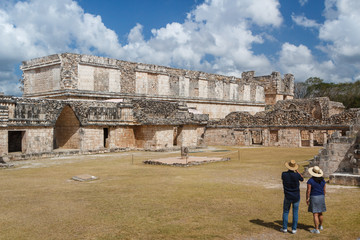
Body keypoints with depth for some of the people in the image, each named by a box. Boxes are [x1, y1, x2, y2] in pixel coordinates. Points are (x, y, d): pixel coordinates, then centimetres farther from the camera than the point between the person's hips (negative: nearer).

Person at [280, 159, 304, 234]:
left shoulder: (284, 174, -14)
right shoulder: (297, 175, -17)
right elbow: (302, 179, 7)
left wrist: (288, 170, 15)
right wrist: (297, 171, 9)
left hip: (287, 197, 1)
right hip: (296, 197, 0)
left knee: (285, 212, 15)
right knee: (295, 213, 10)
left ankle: (284, 228, 17)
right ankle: (294, 229, 11)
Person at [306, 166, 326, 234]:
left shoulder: (310, 180, -14)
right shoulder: (322, 180, 1)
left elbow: (308, 190, -14)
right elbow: (324, 190, 6)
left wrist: (307, 199, -5)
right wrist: (322, 197, 18)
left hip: (314, 198, -6)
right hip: (321, 197, 6)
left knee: (315, 214, -3)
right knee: (320, 213, 21)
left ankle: (316, 229, -2)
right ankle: (320, 226, 36)